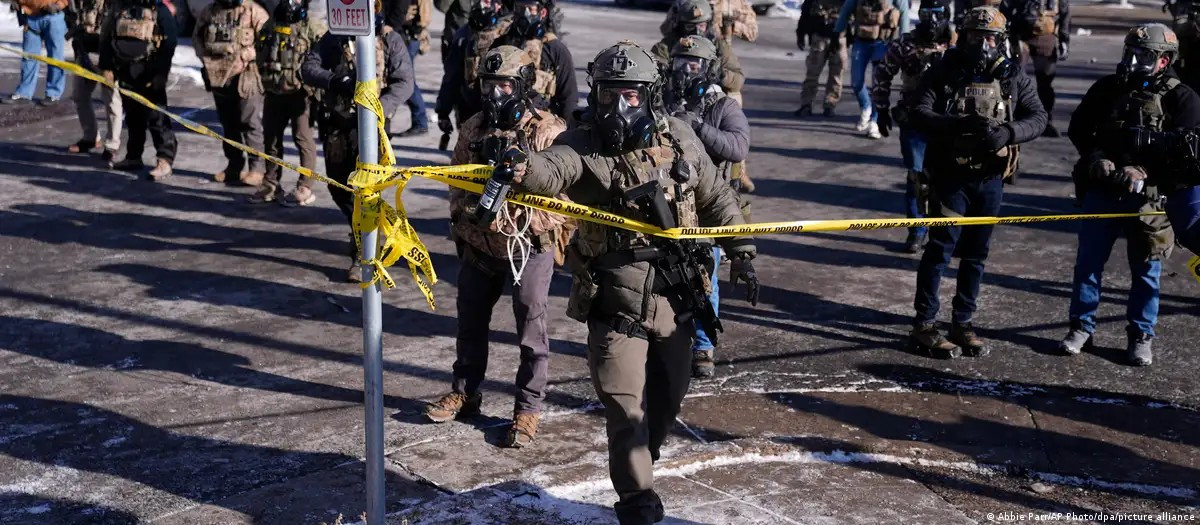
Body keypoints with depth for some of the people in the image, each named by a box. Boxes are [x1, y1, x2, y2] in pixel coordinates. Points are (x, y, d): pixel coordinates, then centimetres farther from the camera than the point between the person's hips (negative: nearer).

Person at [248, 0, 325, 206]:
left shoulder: (313, 27, -8)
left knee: (303, 139, -2)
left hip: (300, 93, -6)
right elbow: (259, 52, 22)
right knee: (271, 139, 12)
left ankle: (305, 188, 4)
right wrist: (267, 75, 13)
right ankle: (270, 185, 23)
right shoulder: (271, 25, 11)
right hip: (273, 92, 6)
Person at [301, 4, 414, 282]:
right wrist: (333, 80, -18)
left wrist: (379, 107, -22)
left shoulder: (390, 40, -1)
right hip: (336, 122, 4)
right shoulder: (334, 38, 7)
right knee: (337, 185, 12)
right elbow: (308, 67, 2)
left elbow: (404, 83, -6)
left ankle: (361, 255, -4)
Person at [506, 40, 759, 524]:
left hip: (675, 296, 4)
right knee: (624, 403, -8)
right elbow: (550, 169, -33)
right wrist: (523, 171, -56)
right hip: (617, 298, -4)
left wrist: (741, 252, 12)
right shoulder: (581, 147, -11)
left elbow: (716, 198, 13)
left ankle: (638, 464, 43)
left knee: (668, 395, 18)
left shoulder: (678, 138, 2)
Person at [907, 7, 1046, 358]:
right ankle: (924, 326, 2)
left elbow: (1037, 117, -1)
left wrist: (1008, 132, -22)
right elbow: (918, 114, -13)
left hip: (990, 180, 4)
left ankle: (963, 323, 22)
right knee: (941, 247, -5)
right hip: (950, 176, -3)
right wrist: (958, 124, -29)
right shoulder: (942, 73, -5)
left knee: (976, 252, 11)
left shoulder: (1013, 77, 2)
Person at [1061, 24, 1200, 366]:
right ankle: (1081, 328, 18)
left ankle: (1141, 336, 19)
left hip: (1148, 196, -3)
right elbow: (1078, 128, 9)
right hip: (1101, 190, 3)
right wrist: (1096, 158, -8)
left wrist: (1143, 171, -22)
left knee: (1146, 269, 6)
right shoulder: (1107, 89, 6)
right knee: (1088, 260, 6)